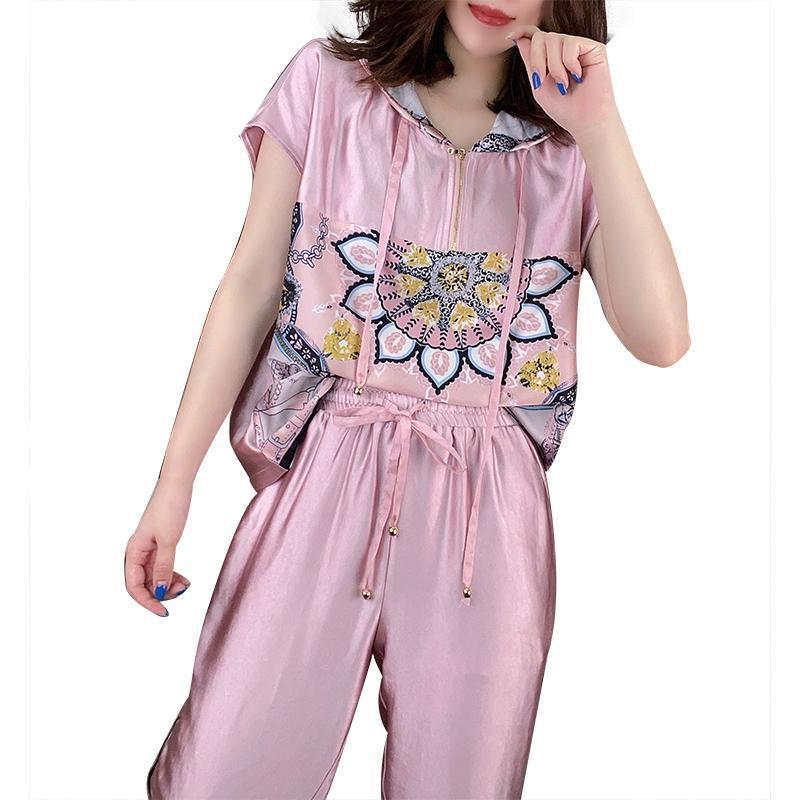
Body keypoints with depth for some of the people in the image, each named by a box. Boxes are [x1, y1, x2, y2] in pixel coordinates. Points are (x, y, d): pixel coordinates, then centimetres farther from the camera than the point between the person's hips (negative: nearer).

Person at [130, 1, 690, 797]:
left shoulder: (573, 147, 6)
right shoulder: (325, 83, 5)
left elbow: (660, 337, -7)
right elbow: (248, 287, 3)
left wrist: (600, 126, -10)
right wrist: (174, 482, -1)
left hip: (489, 511, 2)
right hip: (323, 484, -1)